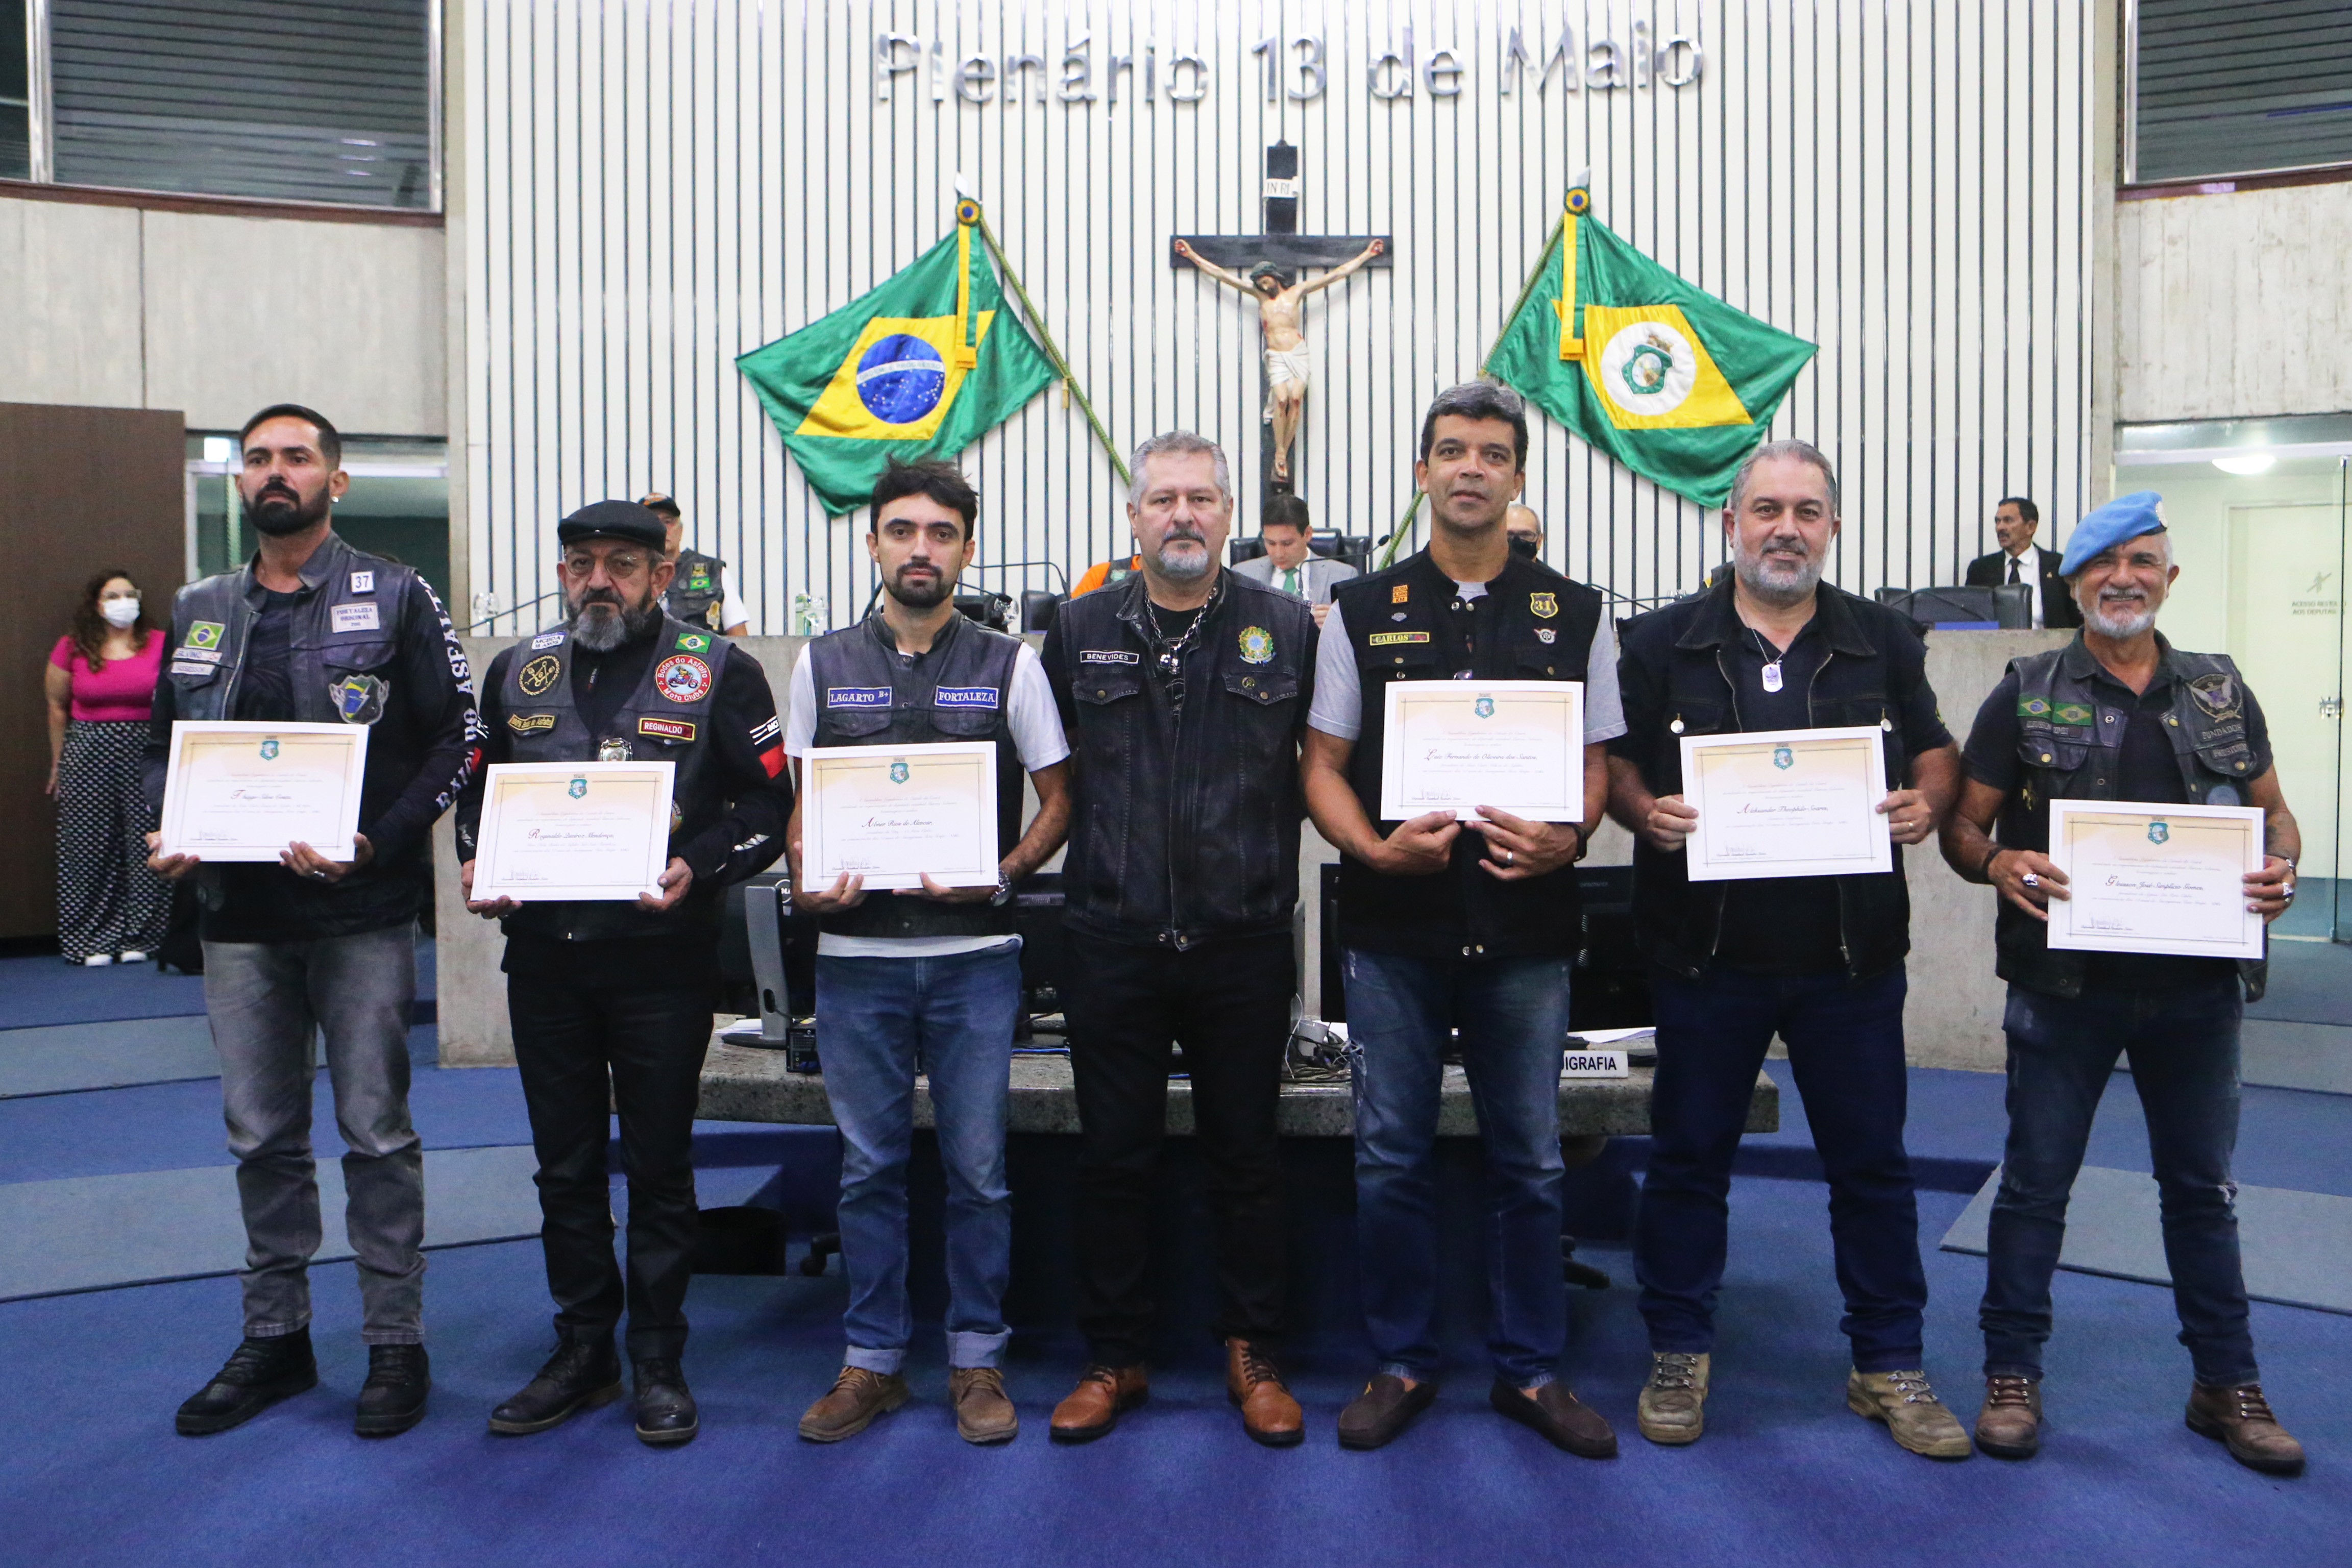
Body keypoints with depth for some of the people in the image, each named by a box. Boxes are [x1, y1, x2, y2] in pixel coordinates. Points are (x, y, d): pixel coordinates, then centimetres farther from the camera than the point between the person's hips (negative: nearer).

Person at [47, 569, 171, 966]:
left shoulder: (160, 645, 1)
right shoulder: (72, 649, 4)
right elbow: (57, 706, 12)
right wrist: (59, 763, 13)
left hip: (146, 754, 0)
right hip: (87, 755, 1)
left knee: (144, 844, 0)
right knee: (90, 847, 2)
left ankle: (139, 936, 11)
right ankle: (93, 940, 11)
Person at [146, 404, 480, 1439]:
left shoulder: (394, 599, -2)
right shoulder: (198, 613, 13)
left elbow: (456, 739, -6)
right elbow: (161, 746, 18)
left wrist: (376, 842, -18)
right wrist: (166, 835, -2)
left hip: (360, 914, -4)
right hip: (239, 916, 5)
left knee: (376, 1131, 2)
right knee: (261, 1137, 13)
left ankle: (396, 1342, 16)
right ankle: (275, 1336, 28)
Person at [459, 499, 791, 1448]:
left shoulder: (716, 672, -2)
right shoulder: (517, 674, 11)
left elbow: (768, 802, -4)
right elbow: (477, 789, 19)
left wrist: (698, 869, -19)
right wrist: (475, 863, 0)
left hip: (663, 959, -4)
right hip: (542, 954, 4)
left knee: (659, 1165, 6)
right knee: (565, 1165, 13)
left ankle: (659, 1362, 20)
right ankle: (582, 1352, 27)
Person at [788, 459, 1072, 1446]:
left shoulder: (1010, 666, 4)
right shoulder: (822, 666, 9)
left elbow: (1059, 800, 4)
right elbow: (801, 806, 12)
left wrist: (1002, 874, -13)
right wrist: (808, 882, -8)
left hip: (974, 955, -1)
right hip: (855, 954, 2)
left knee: (977, 1166, 5)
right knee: (868, 1166, 9)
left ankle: (976, 1358, 20)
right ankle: (872, 1361, 23)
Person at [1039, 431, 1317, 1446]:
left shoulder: (1287, 630, 3)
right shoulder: (1078, 631, 6)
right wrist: (1043, 862, 7)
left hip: (1244, 943, -1)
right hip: (1113, 943, 1)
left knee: (1245, 1154, 10)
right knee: (1114, 1157, 9)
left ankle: (1252, 1356, 26)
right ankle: (1114, 1359, 25)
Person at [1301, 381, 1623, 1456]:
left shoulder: (1575, 615, 8)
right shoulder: (1361, 612, 5)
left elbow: (1597, 763, 8)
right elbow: (1324, 768, 4)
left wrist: (1564, 840, -13)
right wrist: (1376, 848, -15)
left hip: (1527, 931, 1)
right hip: (1394, 928, 0)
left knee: (1530, 1159, 9)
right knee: (1391, 1157, 7)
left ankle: (1531, 1370, 25)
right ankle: (1402, 1364, 23)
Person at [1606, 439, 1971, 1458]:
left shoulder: (1884, 643, 9)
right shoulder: (1662, 643, 4)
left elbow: (1935, 754, 13)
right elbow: (1614, 763, 5)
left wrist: (1926, 802, -8)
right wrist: (1647, 813, -15)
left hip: (1852, 952, 1)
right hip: (1706, 949, -1)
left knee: (1871, 1160, 9)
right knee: (1689, 1154, 8)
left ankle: (1889, 1364, 25)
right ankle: (1678, 1353, 24)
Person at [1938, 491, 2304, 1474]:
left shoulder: (2220, 692, 9)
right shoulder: (2026, 697, 0)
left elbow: (2274, 811, 15)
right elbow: (1963, 826, 0)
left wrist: (2281, 865, -8)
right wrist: (2000, 863, -22)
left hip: (2196, 983, 3)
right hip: (2067, 981, -2)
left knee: (2202, 1183, 14)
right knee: (2036, 1180, 5)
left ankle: (2227, 1384, 28)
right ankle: (2012, 1374, 18)